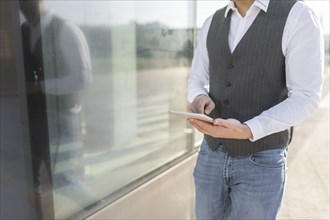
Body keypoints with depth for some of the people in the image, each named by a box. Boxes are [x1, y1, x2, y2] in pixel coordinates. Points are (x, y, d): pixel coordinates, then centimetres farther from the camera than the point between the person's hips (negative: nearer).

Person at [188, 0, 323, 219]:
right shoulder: (212, 24, 5)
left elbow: (305, 100, -15)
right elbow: (196, 82, 11)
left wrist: (246, 132, -31)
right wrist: (199, 99, -16)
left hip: (261, 163, -4)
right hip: (212, 156, 5)